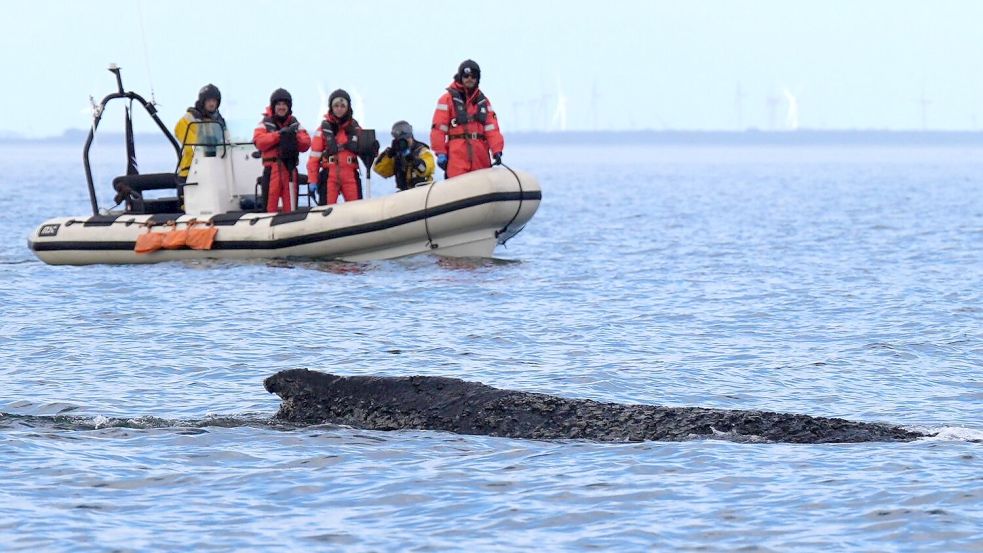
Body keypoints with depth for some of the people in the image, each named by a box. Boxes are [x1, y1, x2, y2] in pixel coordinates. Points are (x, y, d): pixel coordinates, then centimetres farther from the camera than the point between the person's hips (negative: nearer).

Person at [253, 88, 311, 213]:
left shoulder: (295, 124, 15)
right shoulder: (266, 123, 6)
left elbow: (306, 144, 5)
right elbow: (259, 142, -10)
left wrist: (295, 137, -13)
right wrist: (278, 134, -17)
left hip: (290, 169, 3)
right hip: (272, 169, -3)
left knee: (290, 204, 4)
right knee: (270, 203, -6)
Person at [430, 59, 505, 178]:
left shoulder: (483, 101, 17)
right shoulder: (448, 99, 3)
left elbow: (492, 128, 10)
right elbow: (438, 128, -3)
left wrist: (497, 150, -3)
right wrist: (440, 153, -9)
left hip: (480, 158, 5)